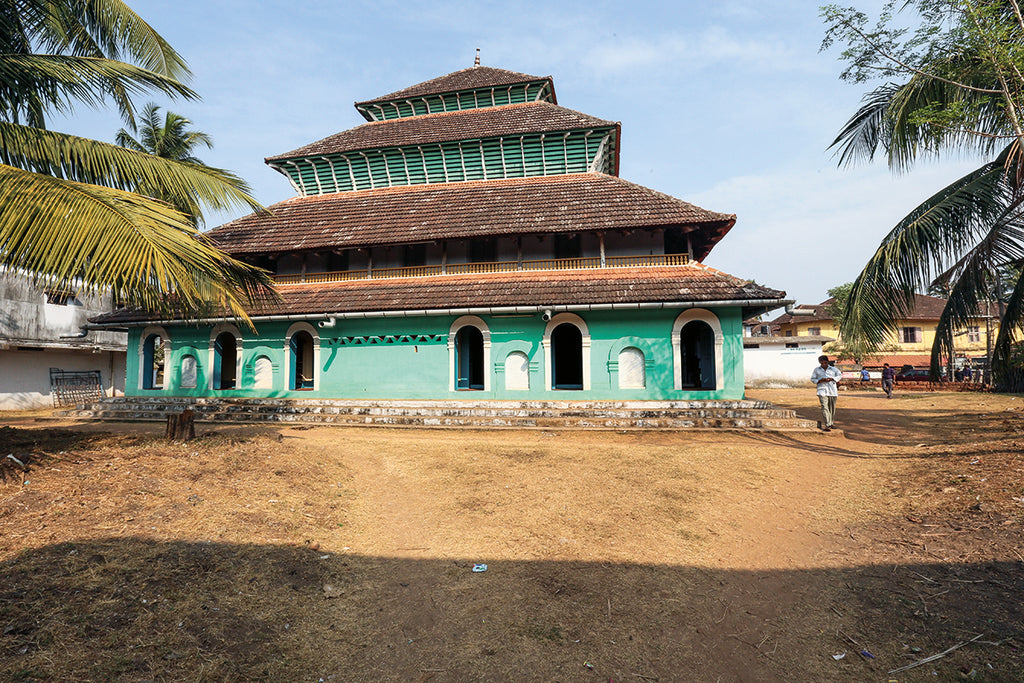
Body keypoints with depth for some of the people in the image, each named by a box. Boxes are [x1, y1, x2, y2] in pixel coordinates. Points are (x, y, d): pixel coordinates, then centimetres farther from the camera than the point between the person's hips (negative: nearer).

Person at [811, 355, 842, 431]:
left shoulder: (833, 369, 12)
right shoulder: (816, 370, 10)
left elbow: (840, 375, 12)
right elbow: (812, 379, 12)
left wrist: (831, 379, -5)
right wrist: (820, 380, -8)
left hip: (832, 391, 2)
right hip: (822, 391, -2)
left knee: (832, 408, 8)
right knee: (824, 408, -14)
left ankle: (830, 423, 25)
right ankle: (826, 426, -19)